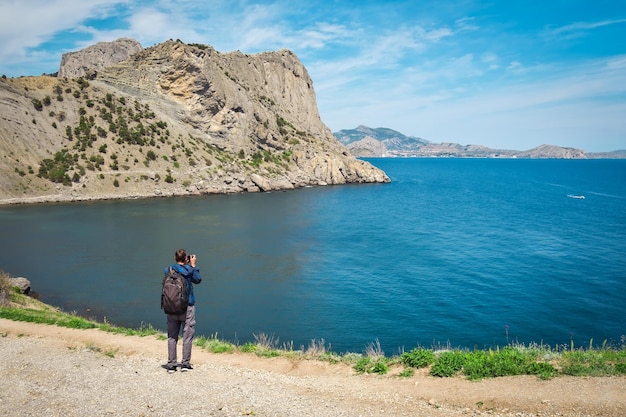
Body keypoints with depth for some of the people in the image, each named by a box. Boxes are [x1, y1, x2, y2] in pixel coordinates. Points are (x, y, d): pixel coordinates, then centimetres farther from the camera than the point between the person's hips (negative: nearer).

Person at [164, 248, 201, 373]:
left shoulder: (168, 270, 0)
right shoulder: (189, 270, -10)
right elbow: (198, 280, 6)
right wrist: (193, 265, 12)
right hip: (187, 307, -3)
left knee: (172, 336, 10)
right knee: (187, 335, 5)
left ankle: (171, 364, 11)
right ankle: (185, 363, 7)